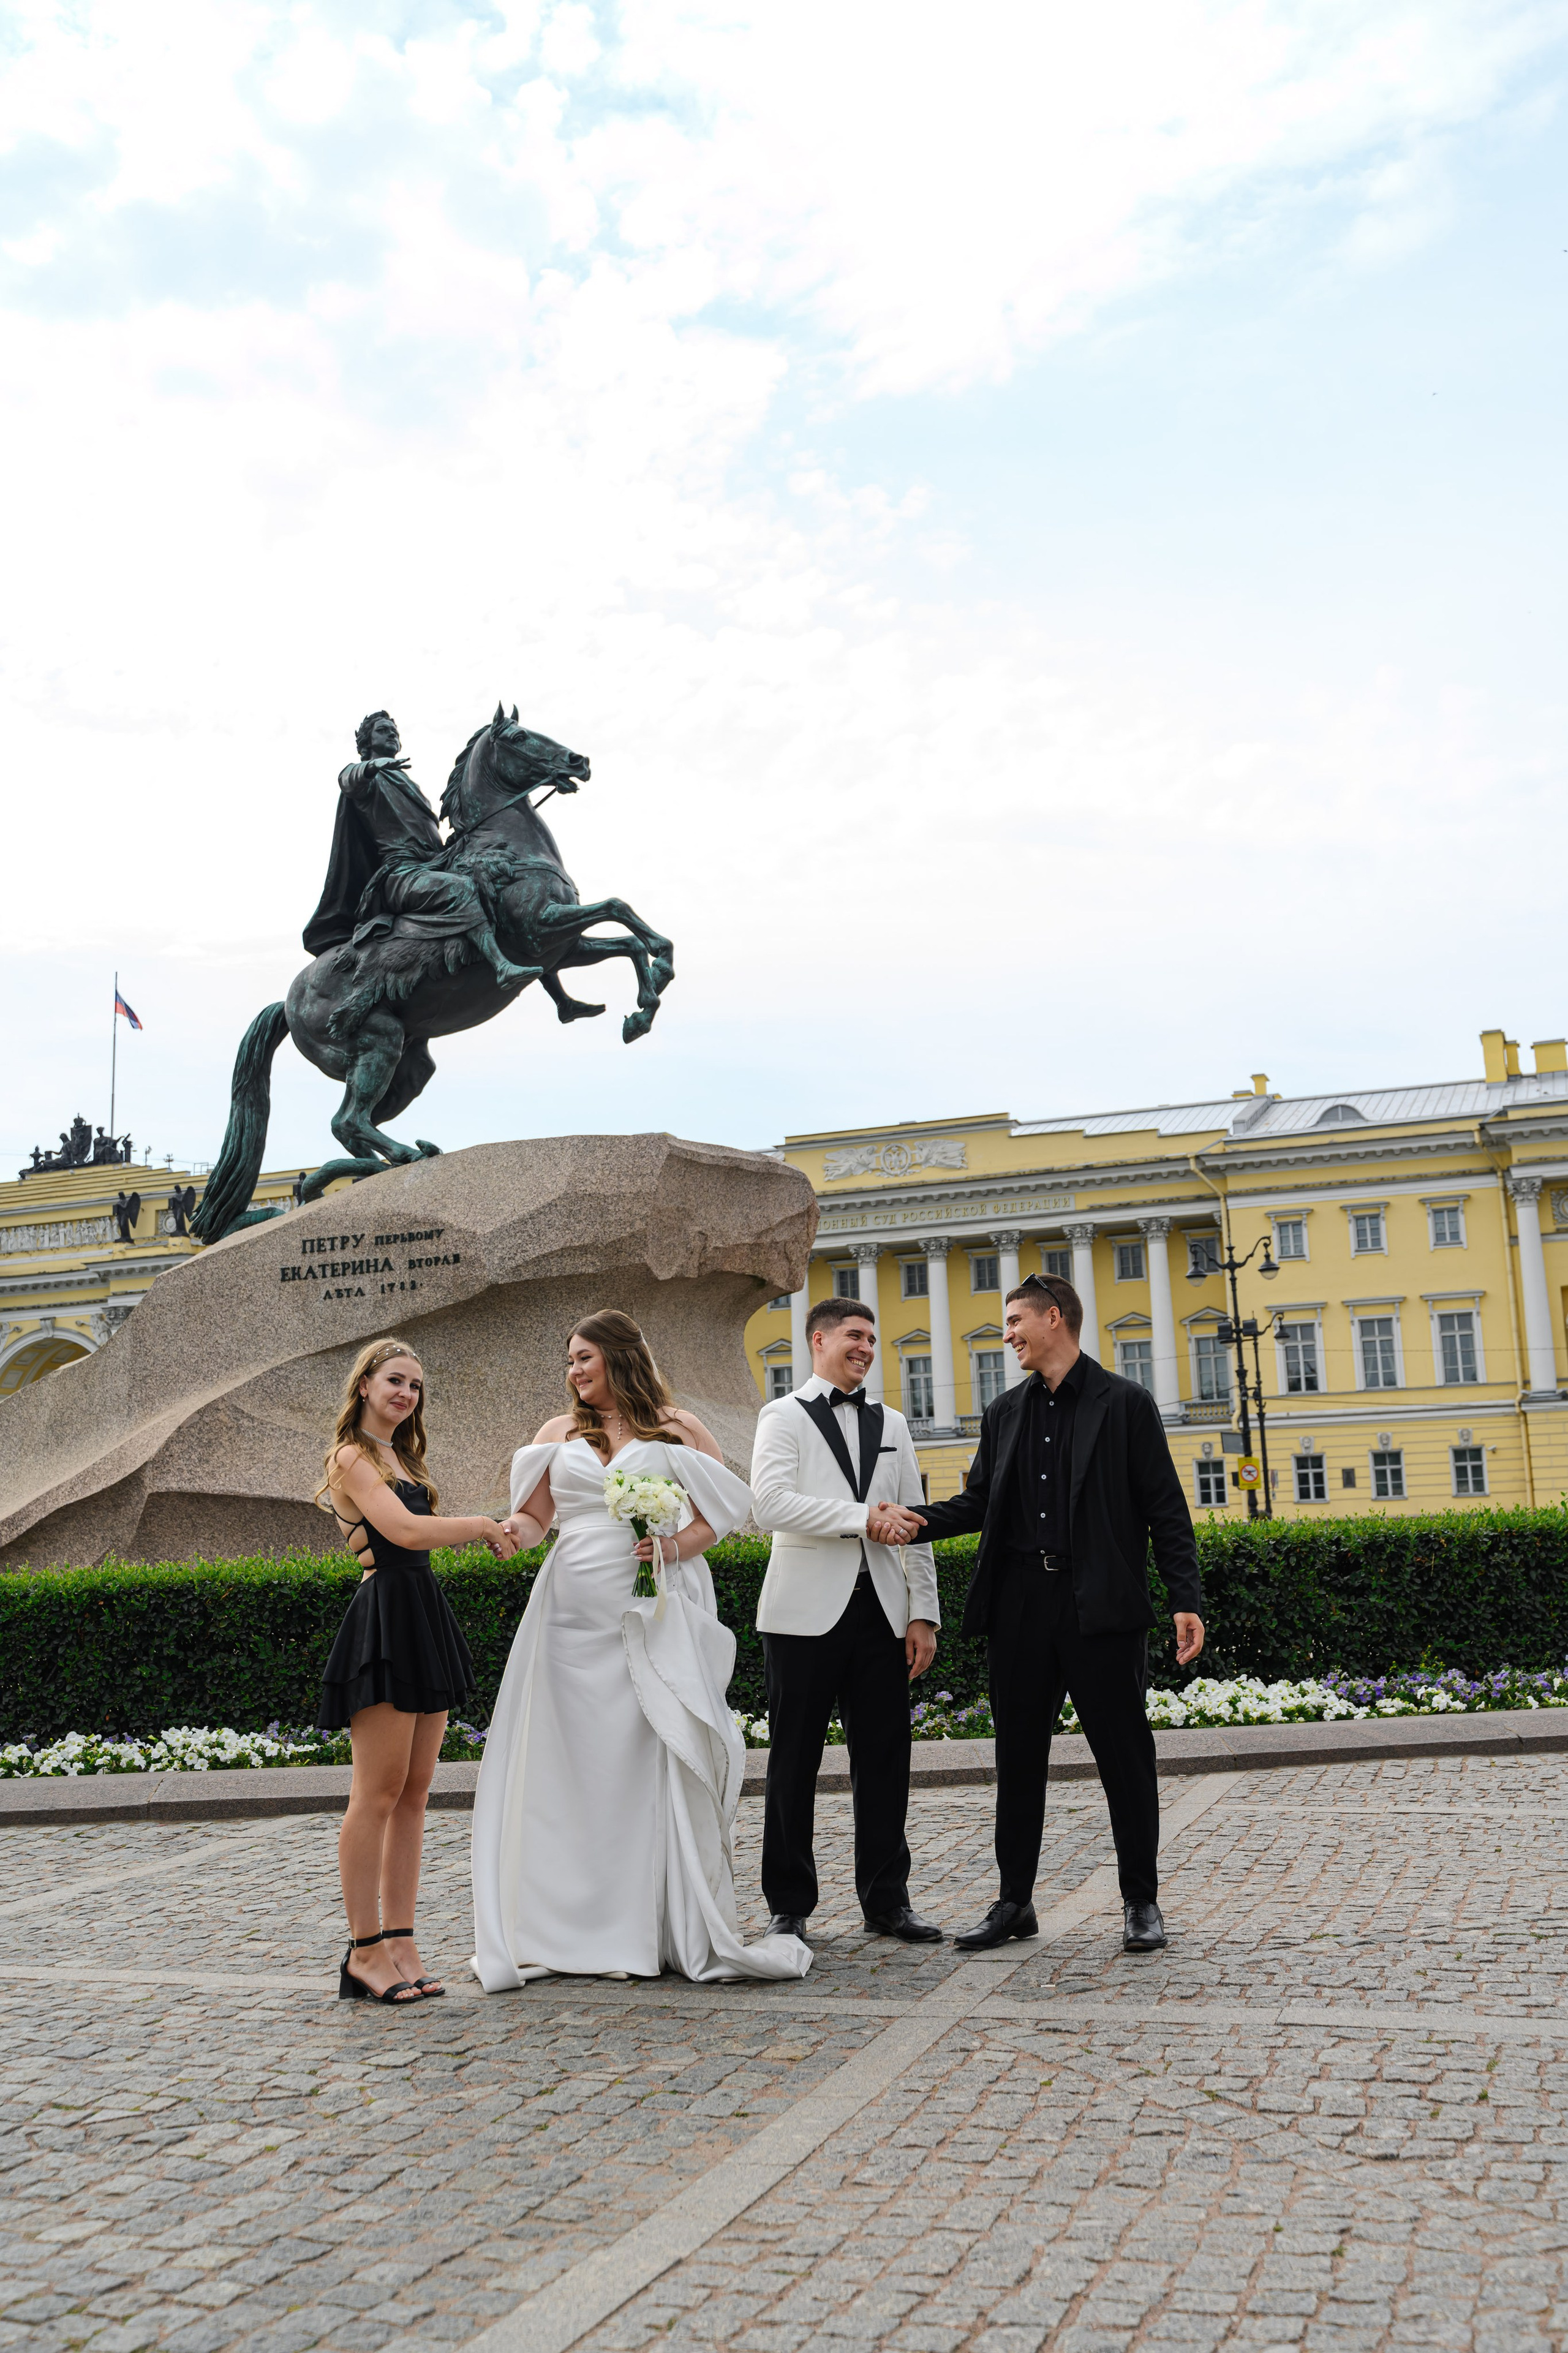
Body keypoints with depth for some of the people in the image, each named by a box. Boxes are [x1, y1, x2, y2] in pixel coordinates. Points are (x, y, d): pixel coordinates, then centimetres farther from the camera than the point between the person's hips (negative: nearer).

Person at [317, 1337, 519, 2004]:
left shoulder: (399, 1457, 21)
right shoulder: (352, 1456, -6)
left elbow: (420, 1533, 14)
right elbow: (405, 1530, -18)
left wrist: (482, 1534, -4)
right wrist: (480, 1526, -7)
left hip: (426, 1620, 9)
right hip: (385, 1618, -9)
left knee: (414, 1793, 8)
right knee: (378, 1793, -5)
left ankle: (400, 1944, 12)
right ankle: (366, 1950, 2)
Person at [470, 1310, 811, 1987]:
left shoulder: (676, 1428, 6)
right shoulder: (559, 1433, 14)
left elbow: (722, 1511, 6)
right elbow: (533, 1514, 11)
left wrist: (679, 1545, -11)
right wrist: (511, 1530, -11)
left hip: (655, 1618, -2)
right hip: (575, 1618, 3)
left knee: (658, 1760, -4)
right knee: (573, 1765, 1)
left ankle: (680, 1930, 4)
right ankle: (573, 1927, 10)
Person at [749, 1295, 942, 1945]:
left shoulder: (891, 1424, 17)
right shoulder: (784, 1417, 1)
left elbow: (914, 1523, 16)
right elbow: (771, 1504, -14)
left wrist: (923, 1613, 8)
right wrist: (861, 1517, -19)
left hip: (881, 1613, 4)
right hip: (807, 1615, -4)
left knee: (884, 1762, 7)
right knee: (794, 1765, 3)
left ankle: (887, 1900, 18)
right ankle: (789, 1907, 14)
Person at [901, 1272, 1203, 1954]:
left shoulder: (1125, 1404, 1)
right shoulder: (1004, 1412, 15)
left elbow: (1165, 1509, -2)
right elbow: (979, 1501, 15)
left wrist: (1185, 1600, -10)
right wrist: (922, 1519, -4)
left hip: (1101, 1605, -4)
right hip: (1020, 1603, 5)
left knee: (1125, 1755, 2)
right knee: (1018, 1757, 9)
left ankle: (1141, 1903, 15)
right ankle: (1014, 1902, 19)